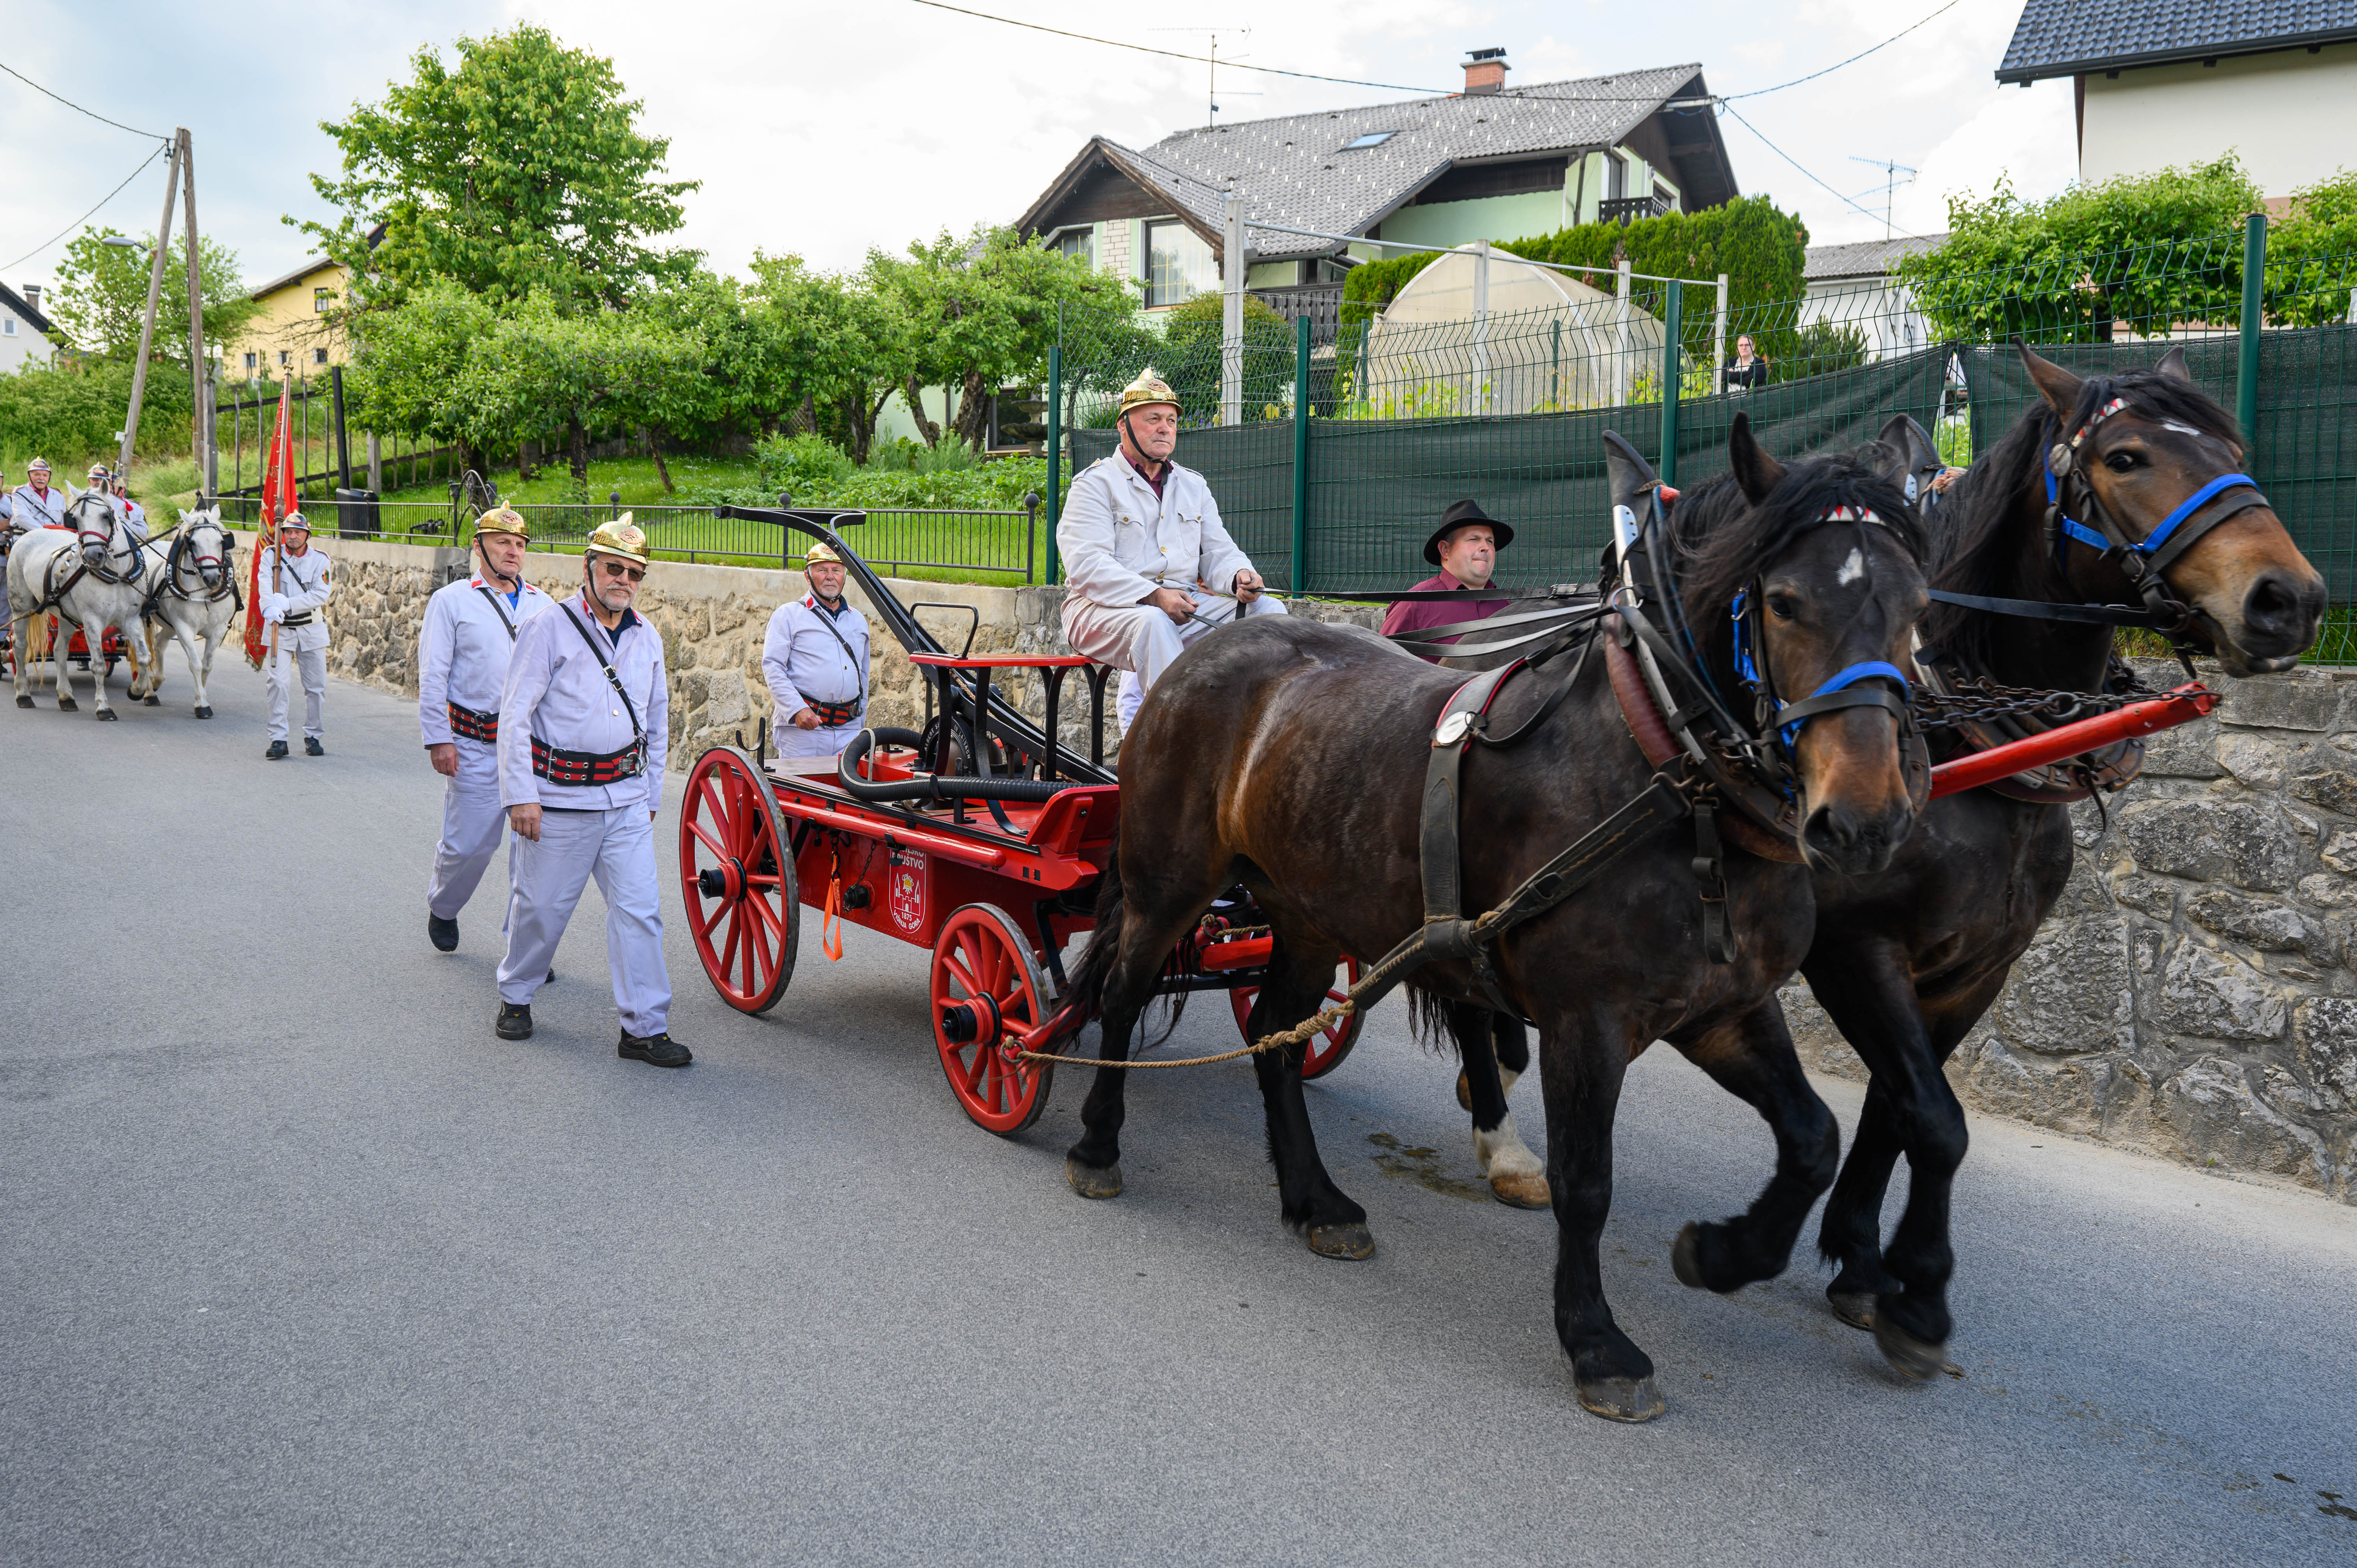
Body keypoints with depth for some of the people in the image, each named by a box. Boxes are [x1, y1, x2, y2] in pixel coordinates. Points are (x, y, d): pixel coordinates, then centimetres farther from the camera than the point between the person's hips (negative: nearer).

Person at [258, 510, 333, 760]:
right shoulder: (271, 555, -1)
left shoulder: (320, 559, 0)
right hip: (280, 628, -1)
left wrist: (289, 604, -24)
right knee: (279, 683, -12)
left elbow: (321, 595, -12)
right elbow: (265, 586, -17)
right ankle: (278, 739, -8)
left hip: (311, 629, 1)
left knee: (317, 686, 5)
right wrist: (271, 608, -37)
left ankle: (313, 737, 19)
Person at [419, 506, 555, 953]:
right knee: (469, 842, 3)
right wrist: (438, 739, -6)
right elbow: (433, 676, 1)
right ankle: (442, 909, 33)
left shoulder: (543, 605, 13)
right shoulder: (452, 600, 3)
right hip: (476, 747, -3)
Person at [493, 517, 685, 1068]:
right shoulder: (550, 629, -6)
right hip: (559, 799, -4)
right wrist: (520, 794, -15)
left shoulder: (648, 639, 11)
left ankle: (643, 1028, 4)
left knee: (640, 909, -2)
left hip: (626, 800, 4)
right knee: (541, 906, 8)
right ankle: (515, 996, 33)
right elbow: (515, 715, -10)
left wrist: (650, 792, 20)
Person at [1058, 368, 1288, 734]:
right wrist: (1154, 596, -27)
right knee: (1153, 623, -40)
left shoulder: (1193, 485, 21)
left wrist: (1239, 577, -10)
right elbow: (1087, 566, -14)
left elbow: (1218, 553, 17)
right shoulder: (1095, 483, 0)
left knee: (1269, 611, -14)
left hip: (1184, 606, 6)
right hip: (1104, 608, -6)